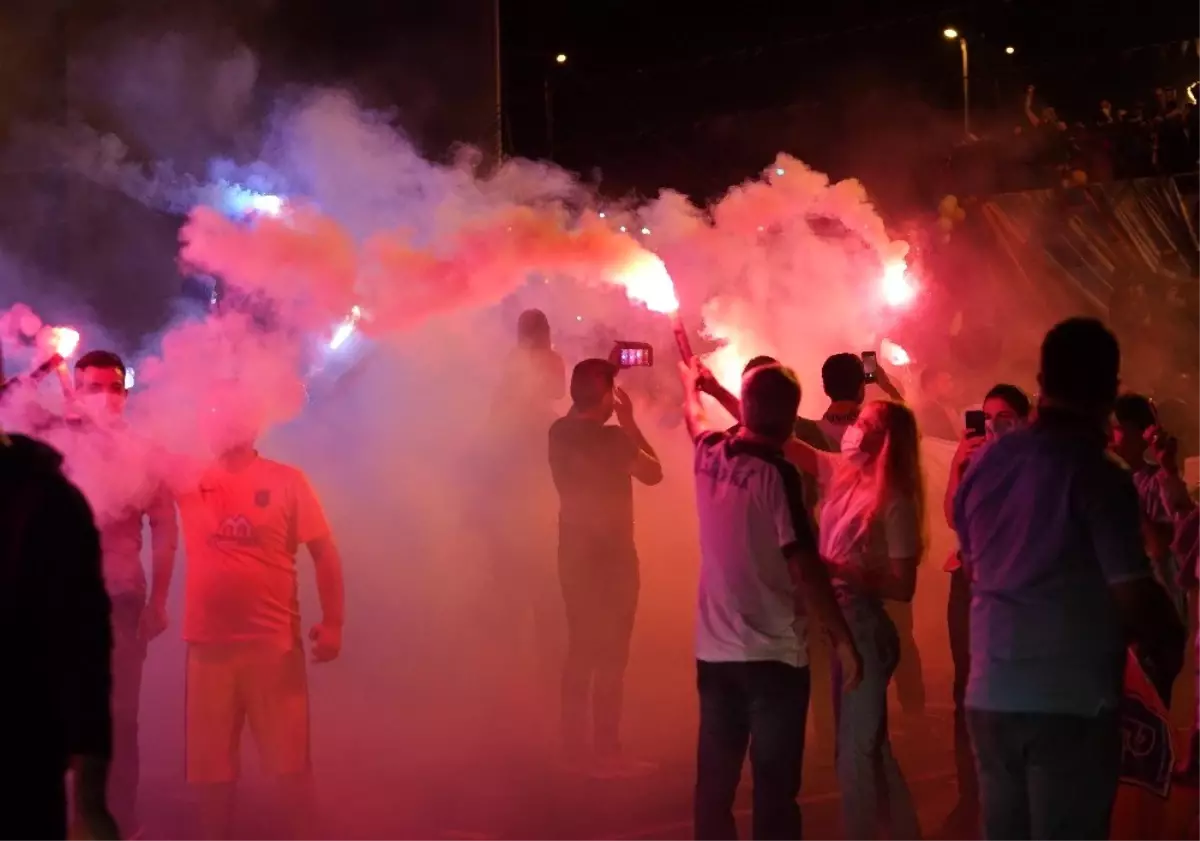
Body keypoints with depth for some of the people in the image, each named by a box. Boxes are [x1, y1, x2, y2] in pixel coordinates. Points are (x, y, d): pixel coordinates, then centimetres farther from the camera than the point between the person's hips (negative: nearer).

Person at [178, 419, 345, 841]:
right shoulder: (190, 479, 5)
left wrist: (332, 622, -4)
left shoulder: (287, 481, 0)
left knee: (291, 758, 4)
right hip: (208, 643, 2)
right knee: (211, 762, 8)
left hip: (275, 642, -2)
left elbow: (324, 551, 1)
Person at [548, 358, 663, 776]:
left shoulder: (560, 432, 2)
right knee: (610, 653, -1)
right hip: (609, 553, -7)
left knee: (581, 648, 17)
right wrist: (629, 422, -7)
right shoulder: (610, 437, -19)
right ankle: (606, 752, 1)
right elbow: (653, 472, -11)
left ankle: (575, 742, 22)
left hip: (575, 549, 7)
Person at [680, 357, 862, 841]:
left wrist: (691, 383, 49)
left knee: (715, 782, 12)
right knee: (774, 787, -2)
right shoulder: (776, 473, -16)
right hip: (773, 655, -6)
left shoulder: (709, 455, 3)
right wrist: (842, 638, -13)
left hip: (713, 651, 6)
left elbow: (695, 417, 28)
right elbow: (803, 566, -19)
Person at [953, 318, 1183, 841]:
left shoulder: (985, 462, 6)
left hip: (989, 695, 6)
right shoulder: (1096, 474, -13)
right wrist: (1167, 639, 5)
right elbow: (1134, 598, -16)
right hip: (1070, 701, -6)